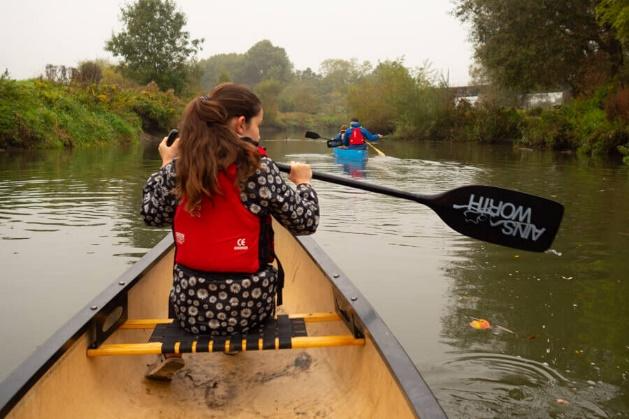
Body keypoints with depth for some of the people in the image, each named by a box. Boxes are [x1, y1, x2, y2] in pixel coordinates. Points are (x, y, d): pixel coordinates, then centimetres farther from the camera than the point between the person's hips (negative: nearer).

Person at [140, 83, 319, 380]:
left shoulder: (179, 167, -4)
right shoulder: (259, 168, -13)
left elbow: (151, 214, 10)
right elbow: (306, 222, -9)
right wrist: (303, 182, 10)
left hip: (190, 309, 3)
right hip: (249, 308, -2)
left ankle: (172, 351, 24)